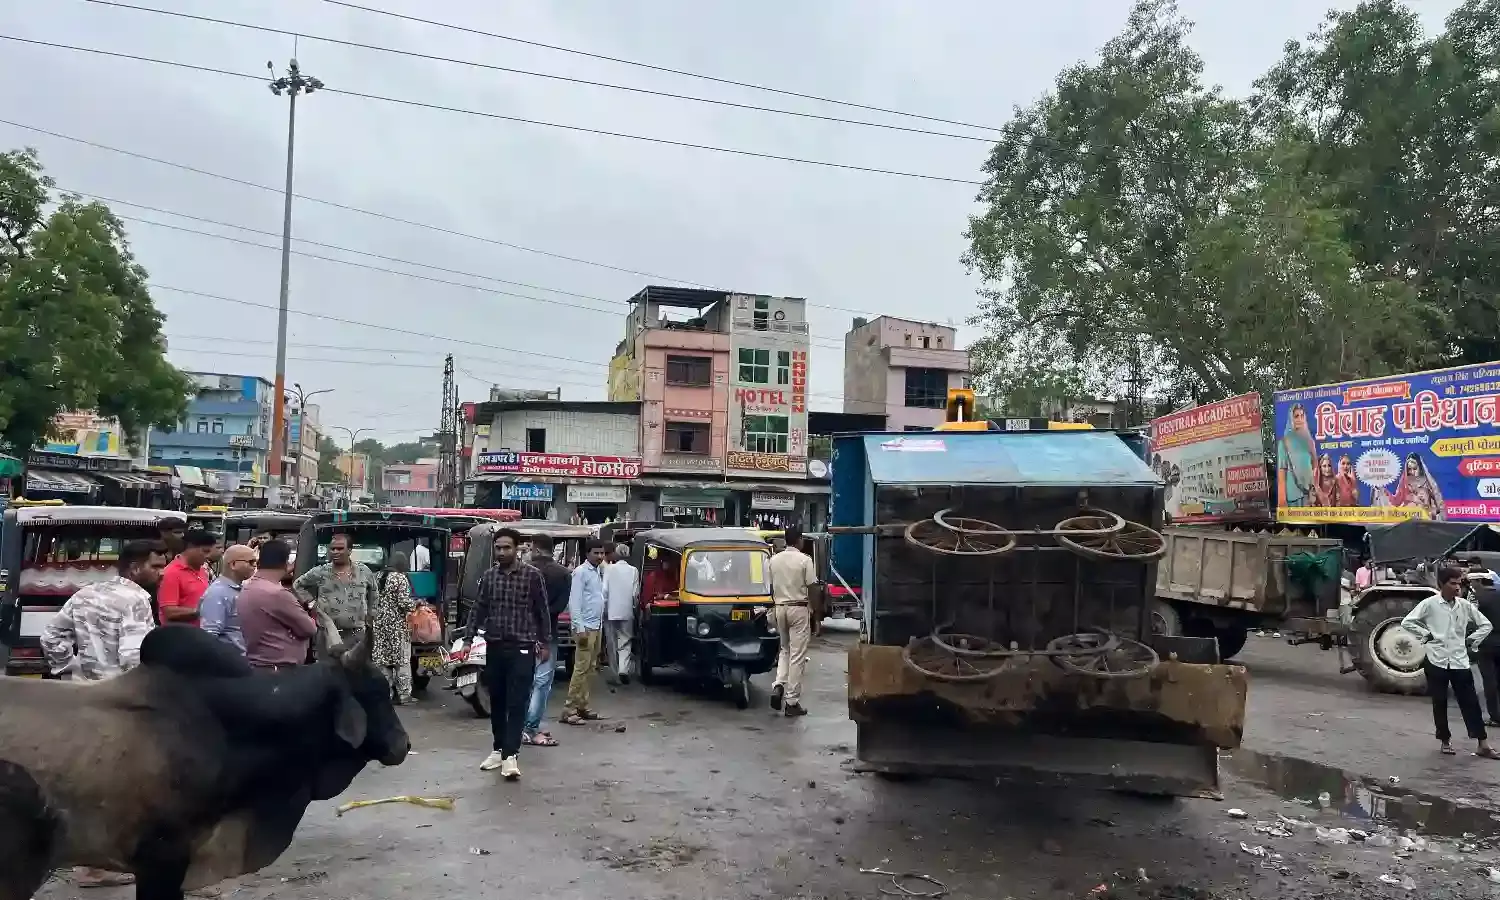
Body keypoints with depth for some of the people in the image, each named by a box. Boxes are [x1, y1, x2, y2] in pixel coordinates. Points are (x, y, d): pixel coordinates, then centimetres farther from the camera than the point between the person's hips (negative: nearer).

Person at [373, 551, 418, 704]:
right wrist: (415, 604, 1)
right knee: (402, 660, 0)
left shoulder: (381, 577, 11)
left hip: (381, 622, 7)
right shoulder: (401, 578, -11)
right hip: (397, 624, -7)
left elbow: (375, 601, 13)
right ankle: (404, 694, 1)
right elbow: (404, 602, -16)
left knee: (383, 659, 8)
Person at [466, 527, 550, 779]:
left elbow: (542, 612, 1)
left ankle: (510, 756, -8)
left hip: (522, 648, -4)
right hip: (494, 647, 4)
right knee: (496, 702, 12)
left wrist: (544, 643, 2)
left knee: (517, 703, -7)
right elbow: (479, 609, 9)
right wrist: (470, 638, 2)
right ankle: (498, 749, 24)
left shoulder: (532, 575, -5)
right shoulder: (488, 575, 5)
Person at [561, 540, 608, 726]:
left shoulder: (599, 572, 14)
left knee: (590, 668, 11)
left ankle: (582, 705, 18)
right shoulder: (581, 572, -12)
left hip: (597, 626, 8)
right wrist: (580, 628, -21)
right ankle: (569, 709, -6)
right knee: (581, 668, -9)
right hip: (585, 627, -8)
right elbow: (574, 602, -16)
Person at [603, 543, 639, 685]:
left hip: (611, 611, -1)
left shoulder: (609, 568, -6)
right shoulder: (633, 570, -3)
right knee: (625, 643, 8)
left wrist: (604, 608, 3)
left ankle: (616, 674, 16)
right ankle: (623, 669, -12)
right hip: (627, 612, 1)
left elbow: (604, 590, -8)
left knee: (612, 645, 10)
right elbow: (636, 593, 0)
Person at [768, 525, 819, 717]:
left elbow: (770, 587, 10)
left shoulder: (774, 559, 5)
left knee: (785, 650, 21)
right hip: (799, 608, -5)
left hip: (780, 608, 5)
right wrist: (815, 612, -2)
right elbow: (812, 587, -10)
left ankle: (778, 686, -1)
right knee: (797, 655, 0)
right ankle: (792, 702, 2)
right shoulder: (804, 560, -9)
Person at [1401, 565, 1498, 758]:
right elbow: (1407, 622, -3)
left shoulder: (1465, 605, 2)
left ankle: (1483, 744, 6)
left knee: (1470, 702, 2)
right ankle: (1445, 740, 20)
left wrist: (1472, 641, 5)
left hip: (1460, 661, 2)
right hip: (1436, 660, -2)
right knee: (1440, 703, 7)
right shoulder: (1429, 604, -6)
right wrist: (1426, 635, -6)